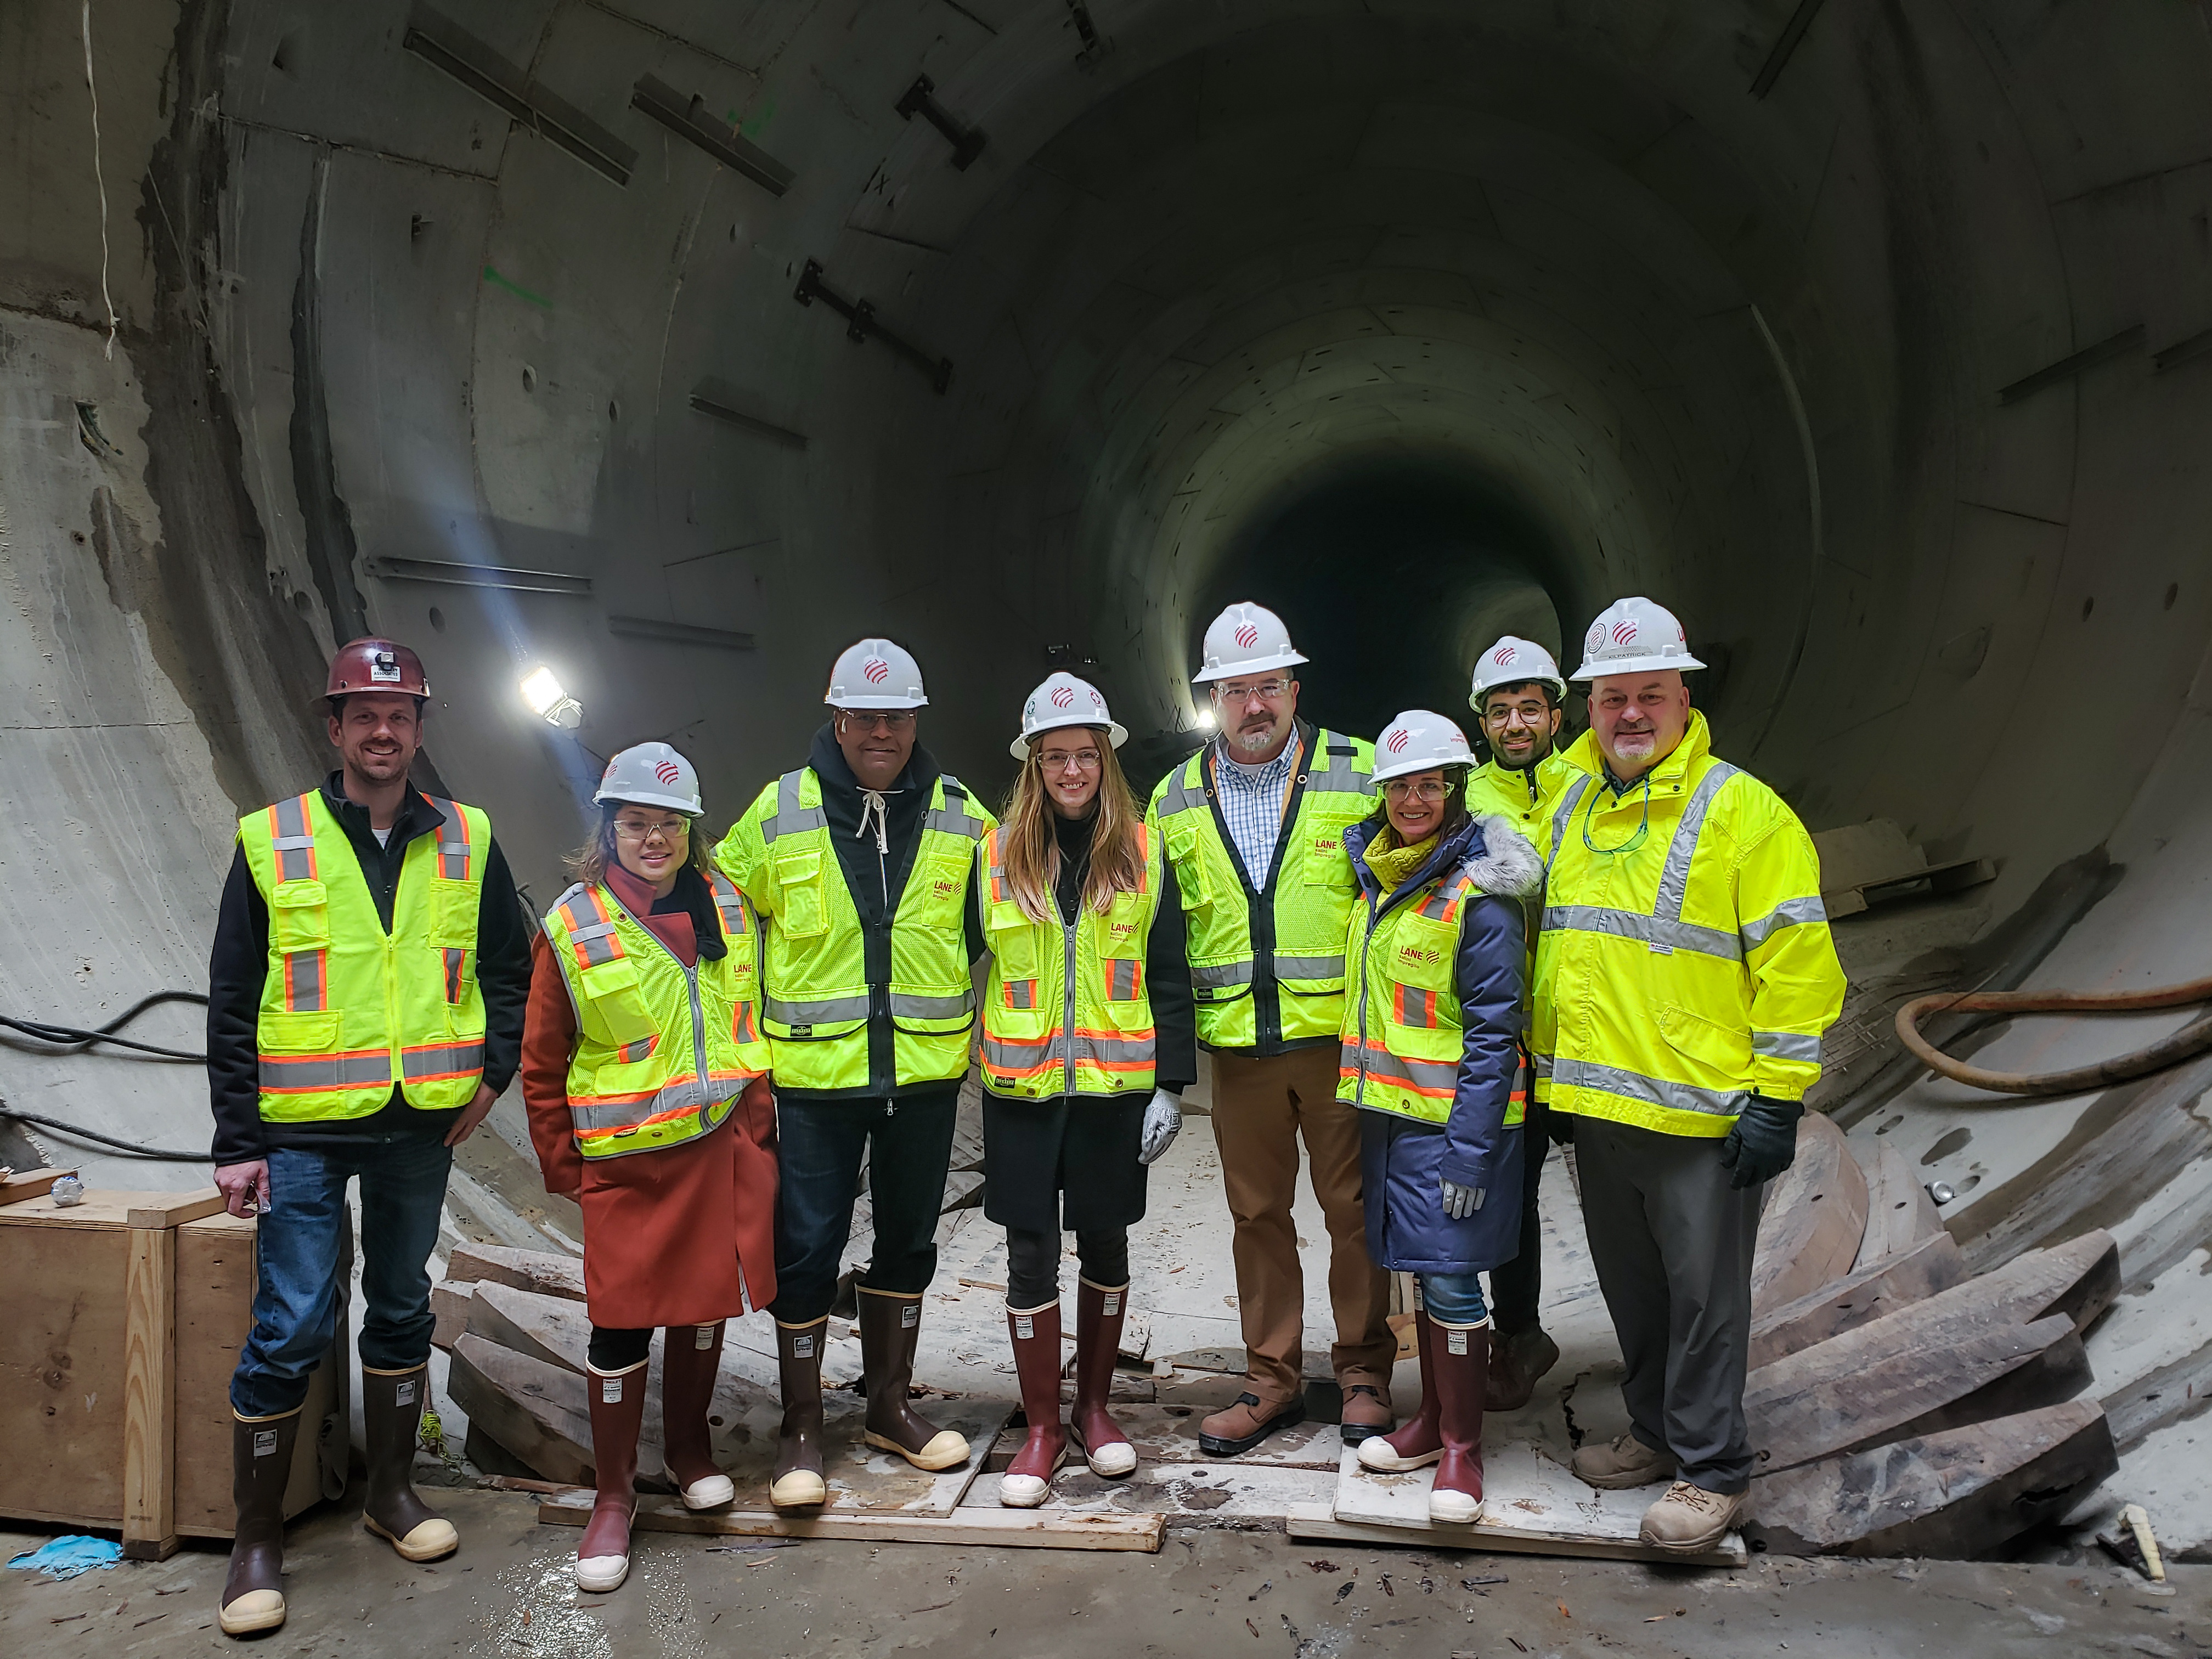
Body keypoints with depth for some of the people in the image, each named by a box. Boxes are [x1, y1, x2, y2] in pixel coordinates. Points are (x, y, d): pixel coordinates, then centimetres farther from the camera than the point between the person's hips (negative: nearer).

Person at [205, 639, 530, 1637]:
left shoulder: (466, 842, 4)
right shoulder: (271, 843, -2)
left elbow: (509, 969, 12)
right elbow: (232, 1006, -1)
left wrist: (494, 1073, 1)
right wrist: (237, 1141, -4)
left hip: (422, 1127, 3)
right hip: (303, 1133, -2)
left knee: (402, 1312, 15)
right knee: (290, 1332, -2)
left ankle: (390, 1491, 32)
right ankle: (256, 1540, 15)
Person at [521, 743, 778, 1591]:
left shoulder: (727, 906, 3)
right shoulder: (573, 925, -6)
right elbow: (542, 1062, 0)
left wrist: (757, 1124, 13)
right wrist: (560, 1164, 1)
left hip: (725, 1144, 3)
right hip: (626, 1159, -3)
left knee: (706, 1299, 14)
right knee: (623, 1322, 0)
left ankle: (689, 1449, 36)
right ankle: (614, 1496, 18)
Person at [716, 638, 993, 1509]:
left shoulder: (961, 818, 1)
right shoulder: (778, 813, -4)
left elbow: (998, 929, 13)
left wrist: (981, 1027, 9)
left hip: (926, 1073, 3)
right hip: (814, 1075, -2)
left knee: (907, 1243, 15)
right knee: (805, 1251, 3)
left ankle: (889, 1405, 33)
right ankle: (801, 1429, 20)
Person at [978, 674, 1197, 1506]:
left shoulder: (1144, 851, 1)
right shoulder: (996, 853, 1)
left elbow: (1168, 975, 1)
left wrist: (1172, 1082, -3)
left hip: (1115, 1084, 0)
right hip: (1022, 1087, 0)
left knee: (1104, 1244, 11)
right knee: (1031, 1253, 4)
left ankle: (1094, 1406, 29)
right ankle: (1041, 1427, 18)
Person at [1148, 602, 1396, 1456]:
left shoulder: (1359, 772, -1)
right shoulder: (1175, 799, 7)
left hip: (1341, 1035, -2)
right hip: (1236, 1043, 3)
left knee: (1355, 1207, 6)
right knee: (1257, 1211, 11)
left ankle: (1364, 1371, 24)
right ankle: (1272, 1380, 25)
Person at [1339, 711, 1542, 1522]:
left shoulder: (1478, 896, -15)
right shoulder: (1377, 873, 9)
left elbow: (1494, 1032, -16)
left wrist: (1470, 1150, -20)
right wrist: (1366, 1097, 17)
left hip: (1451, 1118, -7)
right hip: (1388, 1111, 7)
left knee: (1451, 1277, -2)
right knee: (1420, 1268, 16)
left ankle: (1462, 1447, 13)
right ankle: (1432, 1420, 29)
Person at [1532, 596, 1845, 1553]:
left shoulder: (1742, 810, -9)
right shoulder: (1568, 808, 9)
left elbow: (1799, 963, -12)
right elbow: (1546, 945, 19)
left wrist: (1776, 1096, -15)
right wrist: (1543, 1070, 17)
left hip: (1702, 1113, -6)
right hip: (1593, 1105, 6)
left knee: (1703, 1296, 4)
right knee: (1632, 1288, 19)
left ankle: (1712, 1472, 18)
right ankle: (1656, 1433, 35)